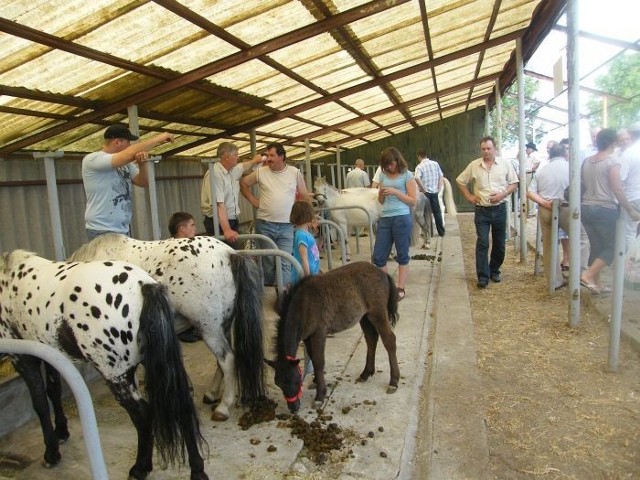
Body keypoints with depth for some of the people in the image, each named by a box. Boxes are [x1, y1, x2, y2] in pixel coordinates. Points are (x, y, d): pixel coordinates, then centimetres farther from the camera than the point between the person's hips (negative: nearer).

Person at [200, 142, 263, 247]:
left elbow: (244, 167, 36)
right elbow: (218, 204, -27)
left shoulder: (234, 170, 9)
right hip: (219, 223, -8)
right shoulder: (215, 174, -19)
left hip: (233, 221, 8)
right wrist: (226, 230, -33)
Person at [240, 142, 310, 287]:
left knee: (284, 263, -7)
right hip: (264, 224, 1)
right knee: (268, 262, 8)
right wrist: (254, 201, 7)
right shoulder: (260, 172, 1)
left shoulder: (295, 172, 1)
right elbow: (243, 183, 13)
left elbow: (305, 197, 10)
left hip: (286, 226, 0)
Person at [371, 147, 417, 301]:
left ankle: (400, 289, 14)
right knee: (378, 257, 4)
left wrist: (395, 192, -13)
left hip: (402, 218, -5)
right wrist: (381, 193, -4)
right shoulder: (383, 175, 13)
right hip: (385, 219, 5)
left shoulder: (407, 175, -1)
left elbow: (413, 201, -5)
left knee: (402, 255, 5)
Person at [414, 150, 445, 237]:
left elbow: (417, 178, -26)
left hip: (425, 193, -4)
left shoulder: (420, 166, -10)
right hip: (434, 192, 4)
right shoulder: (435, 164, 4)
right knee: (437, 212, 12)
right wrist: (439, 188, 8)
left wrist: (423, 189, -17)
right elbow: (441, 177, 4)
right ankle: (441, 232, 17)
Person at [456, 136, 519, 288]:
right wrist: (469, 197, 1)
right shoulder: (474, 165, 0)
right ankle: (483, 277, -4)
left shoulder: (505, 163, 0)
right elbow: (460, 181, 10)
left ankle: (494, 271, 27)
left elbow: (514, 183, 4)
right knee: (482, 243, -7)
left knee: (499, 243, 10)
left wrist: (502, 195, -12)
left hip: (500, 209, 1)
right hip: (482, 210, -1)